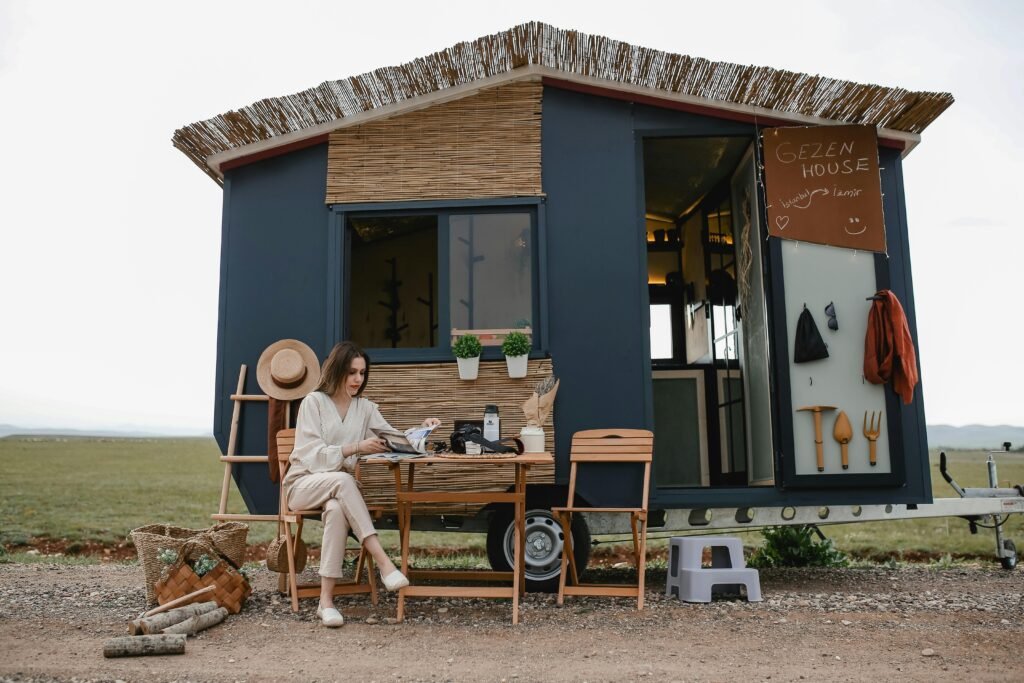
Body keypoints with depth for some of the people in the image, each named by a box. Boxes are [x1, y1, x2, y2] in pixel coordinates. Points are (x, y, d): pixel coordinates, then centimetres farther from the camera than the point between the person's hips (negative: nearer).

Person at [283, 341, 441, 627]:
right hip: (304, 484, -3)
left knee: (337, 509, -35)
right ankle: (383, 561, -40)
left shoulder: (365, 407, 9)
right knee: (343, 480, -37)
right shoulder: (314, 402, -6)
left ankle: (326, 599, -32)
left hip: (338, 489, 3)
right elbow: (312, 455, -15)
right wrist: (356, 448, -27)